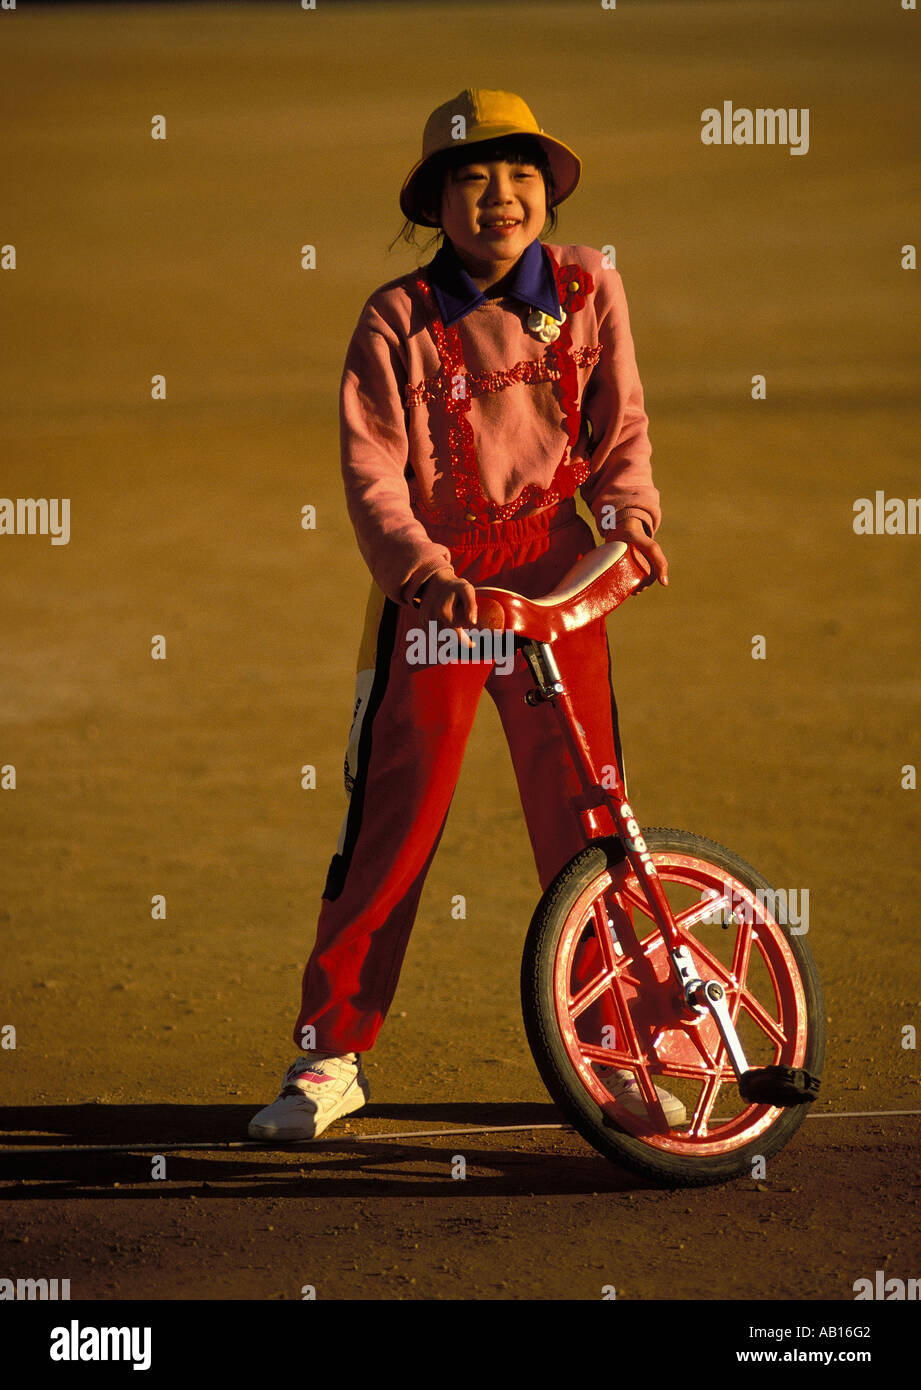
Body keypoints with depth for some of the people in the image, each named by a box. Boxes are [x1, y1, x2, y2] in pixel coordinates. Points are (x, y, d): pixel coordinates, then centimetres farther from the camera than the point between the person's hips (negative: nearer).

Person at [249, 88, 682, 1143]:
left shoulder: (588, 286, 2)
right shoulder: (398, 321, -7)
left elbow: (619, 420, 8)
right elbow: (372, 471, -11)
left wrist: (628, 511, -10)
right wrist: (423, 570, -26)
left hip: (558, 576, 3)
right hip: (436, 584, -2)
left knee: (581, 811, 5)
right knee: (391, 815, -3)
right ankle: (330, 1055, 7)